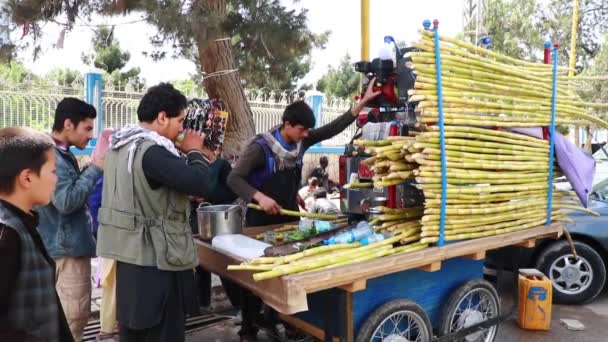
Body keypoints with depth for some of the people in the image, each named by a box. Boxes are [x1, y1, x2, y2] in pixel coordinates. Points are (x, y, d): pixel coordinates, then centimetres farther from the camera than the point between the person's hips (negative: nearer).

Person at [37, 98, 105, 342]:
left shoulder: (63, 155, 11)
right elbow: (66, 201, -27)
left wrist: (94, 167, 3)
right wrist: (95, 167, -20)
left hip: (72, 245, 10)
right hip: (67, 248, -10)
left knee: (77, 314, 20)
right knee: (72, 318, -2)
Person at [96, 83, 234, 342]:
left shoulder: (122, 144, 7)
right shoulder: (152, 151, -24)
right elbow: (202, 185, -29)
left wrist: (186, 154, 3)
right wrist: (195, 152, -12)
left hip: (129, 251, 10)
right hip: (155, 256, -10)